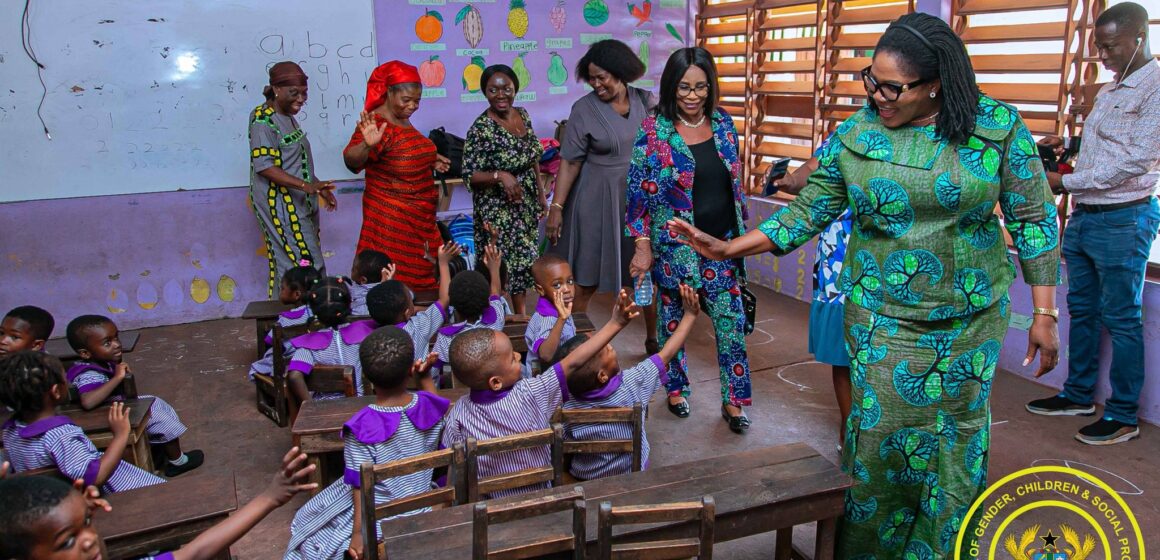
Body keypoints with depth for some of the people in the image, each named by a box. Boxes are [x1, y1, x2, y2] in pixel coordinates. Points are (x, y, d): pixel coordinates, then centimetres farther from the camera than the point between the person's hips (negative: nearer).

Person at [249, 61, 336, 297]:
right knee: (303, 263, -10)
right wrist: (306, 186, -31)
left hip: (298, 203, 9)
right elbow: (264, 166, -23)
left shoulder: (287, 117, 13)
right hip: (280, 204, -9)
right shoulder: (263, 120, -15)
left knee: (288, 263, 10)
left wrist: (319, 188, 18)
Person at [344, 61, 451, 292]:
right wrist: (367, 144, -52)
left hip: (420, 216, 9)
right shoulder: (377, 124, -18)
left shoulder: (403, 120, 8)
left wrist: (429, 161, 11)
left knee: (422, 276, 14)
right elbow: (352, 162, -33)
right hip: (392, 219, -9)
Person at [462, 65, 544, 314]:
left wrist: (540, 194, 14)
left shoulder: (523, 115, 2)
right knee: (501, 264, -2)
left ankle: (521, 315, 30)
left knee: (524, 258, 15)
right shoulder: (481, 129, -19)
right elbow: (470, 175, -18)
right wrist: (500, 175, -33)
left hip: (527, 203, 7)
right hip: (498, 209, -7)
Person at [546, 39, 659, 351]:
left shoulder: (646, 102, 1)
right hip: (597, 201, -3)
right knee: (586, 280, 3)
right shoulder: (584, 109, -8)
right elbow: (570, 161, -8)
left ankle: (653, 340, 28)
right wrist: (556, 207, -12)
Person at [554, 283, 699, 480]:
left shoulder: (567, 407, -26)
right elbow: (666, 355, -18)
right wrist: (690, 314, -9)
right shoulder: (631, 384, -29)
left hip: (583, 478, 1)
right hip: (632, 475, -1)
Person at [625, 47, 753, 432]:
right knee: (672, 317, 12)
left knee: (731, 321, 1)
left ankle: (733, 400, 13)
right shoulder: (653, 129, -10)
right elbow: (638, 190, -9)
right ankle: (676, 389, 31)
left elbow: (735, 181, 12)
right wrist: (642, 245, -13)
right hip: (674, 244, -3)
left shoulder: (723, 123, 3)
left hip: (721, 241, 3)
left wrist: (741, 231, 13)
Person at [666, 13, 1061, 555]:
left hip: (972, 318, 1)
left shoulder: (998, 125, -7)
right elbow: (808, 211, -1)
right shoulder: (856, 134, -5)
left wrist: (1044, 313, -1)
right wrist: (728, 248, -10)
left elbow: (1033, 219, -2)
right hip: (881, 318, 0)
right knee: (879, 439, 2)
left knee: (956, 440, 12)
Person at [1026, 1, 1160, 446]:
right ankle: (1078, 395, 28)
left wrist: (1065, 182, -16)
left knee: (1121, 318, 0)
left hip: (1123, 220, -9)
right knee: (1082, 310, 15)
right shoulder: (1112, 89, 14)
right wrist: (1067, 147, 5)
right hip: (1085, 216, 9)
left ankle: (1124, 416, 11)